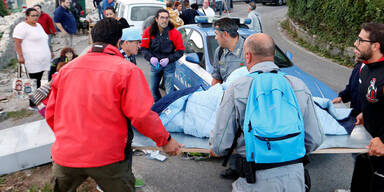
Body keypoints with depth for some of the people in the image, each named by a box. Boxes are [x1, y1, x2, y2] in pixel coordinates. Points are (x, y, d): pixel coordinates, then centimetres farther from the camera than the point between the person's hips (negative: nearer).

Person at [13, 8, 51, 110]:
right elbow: (17, 42, -13)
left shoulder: (38, 25, 19)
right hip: (32, 61, -8)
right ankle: (32, 105, -2)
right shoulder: (22, 27, -7)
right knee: (34, 82, -8)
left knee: (38, 81, 8)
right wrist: (20, 56, -20)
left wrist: (49, 53, 25)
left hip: (42, 60, 8)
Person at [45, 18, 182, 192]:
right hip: (107, 158, -4)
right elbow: (142, 115, -18)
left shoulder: (66, 69, 5)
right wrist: (166, 140, -3)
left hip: (65, 155, 5)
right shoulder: (127, 70, -10)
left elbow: (51, 113, 10)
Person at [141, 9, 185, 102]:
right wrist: (150, 57, -17)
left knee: (169, 91, -2)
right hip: (154, 64, 3)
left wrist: (169, 59, -18)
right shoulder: (149, 31, -7)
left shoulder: (174, 32, -12)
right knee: (153, 89, 15)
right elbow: (144, 48, 1)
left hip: (169, 65, -3)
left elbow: (180, 50, -7)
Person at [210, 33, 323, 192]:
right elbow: (315, 139, 4)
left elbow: (220, 145, -9)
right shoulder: (299, 87, 0)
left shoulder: (236, 89, -10)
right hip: (294, 178, 4)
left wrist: (215, 149, 15)